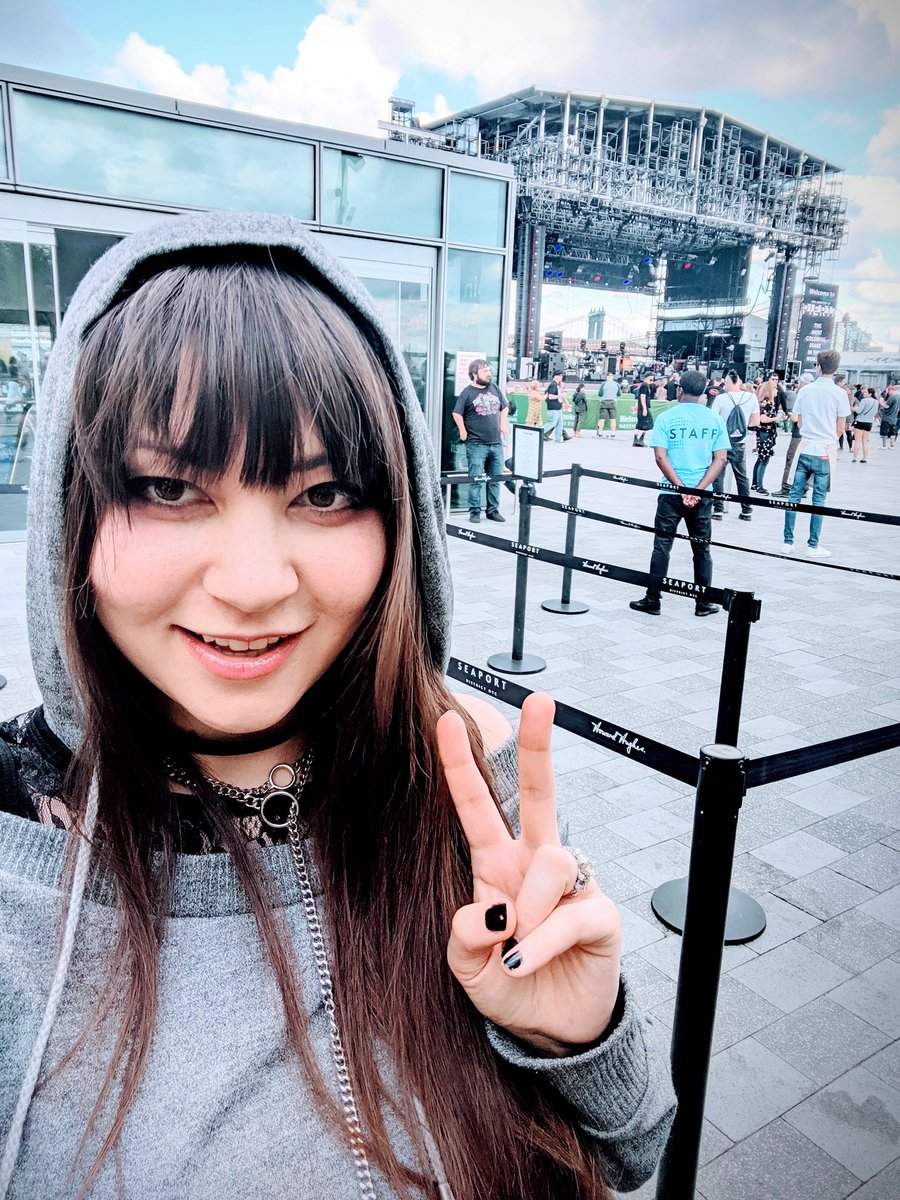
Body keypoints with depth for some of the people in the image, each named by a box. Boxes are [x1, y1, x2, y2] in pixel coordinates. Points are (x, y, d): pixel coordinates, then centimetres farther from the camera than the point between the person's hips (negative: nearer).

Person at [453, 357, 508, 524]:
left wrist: (503, 424, 12)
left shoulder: (495, 388, 11)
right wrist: (463, 431, -10)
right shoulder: (468, 392, -5)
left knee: (495, 479, 10)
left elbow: (504, 407, 23)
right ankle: (474, 511, 6)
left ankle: (493, 510, 20)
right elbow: (457, 413, -8)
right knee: (476, 479, -4)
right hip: (476, 444, -5)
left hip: (496, 443, 5)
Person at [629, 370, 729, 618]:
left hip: (671, 493, -2)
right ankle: (703, 602, 17)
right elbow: (720, 459, -3)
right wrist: (698, 490, -9)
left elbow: (660, 457, -11)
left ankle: (653, 600, 9)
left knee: (662, 546, 5)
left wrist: (682, 488, -11)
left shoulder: (667, 418, -3)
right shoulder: (715, 420, 4)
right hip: (703, 495, 2)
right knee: (702, 548, 12)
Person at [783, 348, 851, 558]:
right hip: (825, 451, -2)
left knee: (794, 495, 7)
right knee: (818, 499, 2)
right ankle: (813, 546, 7)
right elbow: (840, 428, -1)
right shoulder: (839, 393, -6)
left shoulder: (806, 390, 2)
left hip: (804, 448, 3)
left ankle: (788, 541, 9)